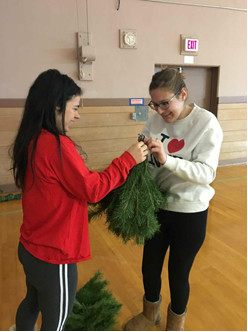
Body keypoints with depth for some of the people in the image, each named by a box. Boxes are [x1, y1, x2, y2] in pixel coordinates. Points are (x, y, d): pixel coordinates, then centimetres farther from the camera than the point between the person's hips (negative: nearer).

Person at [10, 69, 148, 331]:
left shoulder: (30, 141, 1)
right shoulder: (57, 145, -27)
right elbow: (92, 190, -20)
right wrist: (128, 159, -13)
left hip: (29, 247, 8)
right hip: (54, 259, -8)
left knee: (32, 302, 33)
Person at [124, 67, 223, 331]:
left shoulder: (206, 123, -16)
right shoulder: (156, 120, -3)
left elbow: (206, 173, -24)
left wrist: (166, 159, -37)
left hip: (189, 213, -4)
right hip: (156, 208, 4)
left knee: (178, 276, 14)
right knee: (149, 269, 19)